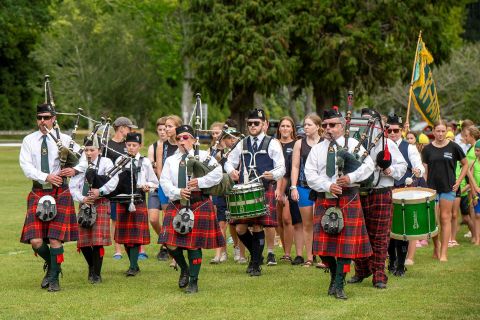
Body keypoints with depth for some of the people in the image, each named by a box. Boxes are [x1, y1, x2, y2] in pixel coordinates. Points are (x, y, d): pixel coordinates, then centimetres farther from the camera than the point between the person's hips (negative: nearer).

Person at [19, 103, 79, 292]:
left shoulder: (64, 139, 4)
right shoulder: (29, 141, 6)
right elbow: (26, 166, -4)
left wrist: (75, 170, -8)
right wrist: (46, 177, -16)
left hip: (60, 192, -1)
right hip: (37, 192, 1)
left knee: (55, 238, -7)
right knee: (36, 241, -7)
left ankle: (54, 278, 6)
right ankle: (51, 264, 24)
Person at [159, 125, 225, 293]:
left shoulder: (204, 156, 7)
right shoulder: (170, 161, 14)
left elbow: (217, 174, -6)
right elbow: (164, 182, 2)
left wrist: (200, 181, -19)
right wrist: (178, 192, -15)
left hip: (198, 204, -3)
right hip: (176, 204, 3)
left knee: (194, 244, -3)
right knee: (171, 244, -7)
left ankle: (193, 281, 8)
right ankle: (184, 269, 21)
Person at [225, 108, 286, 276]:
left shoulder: (272, 144, 2)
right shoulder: (242, 144, 15)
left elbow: (281, 168, -1)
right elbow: (229, 161, 22)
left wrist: (273, 175, -23)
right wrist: (231, 170, -2)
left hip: (264, 191, -4)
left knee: (257, 226, -7)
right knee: (240, 228, -1)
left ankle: (256, 265, 3)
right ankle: (255, 254, 25)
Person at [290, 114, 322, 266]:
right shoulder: (299, 144, 7)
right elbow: (295, 167, 7)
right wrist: (294, 187, -1)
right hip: (304, 187, 2)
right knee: (307, 224, 6)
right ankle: (309, 258, 11)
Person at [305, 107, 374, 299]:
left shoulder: (353, 144, 6)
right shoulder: (317, 149, 11)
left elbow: (368, 166, -2)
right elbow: (310, 175, 1)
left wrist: (351, 177, -17)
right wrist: (328, 186, -14)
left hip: (348, 199, -2)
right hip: (324, 200, 2)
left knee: (346, 242, -6)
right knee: (323, 243, 0)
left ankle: (338, 285, -3)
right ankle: (334, 275, 24)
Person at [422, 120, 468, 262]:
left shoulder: (453, 147, 0)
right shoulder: (428, 149, 4)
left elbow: (465, 164, 8)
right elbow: (425, 169, 6)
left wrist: (459, 181, -1)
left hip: (448, 187, -1)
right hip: (432, 187, 1)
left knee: (445, 218, -1)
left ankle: (443, 253, 0)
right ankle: (436, 248, 19)